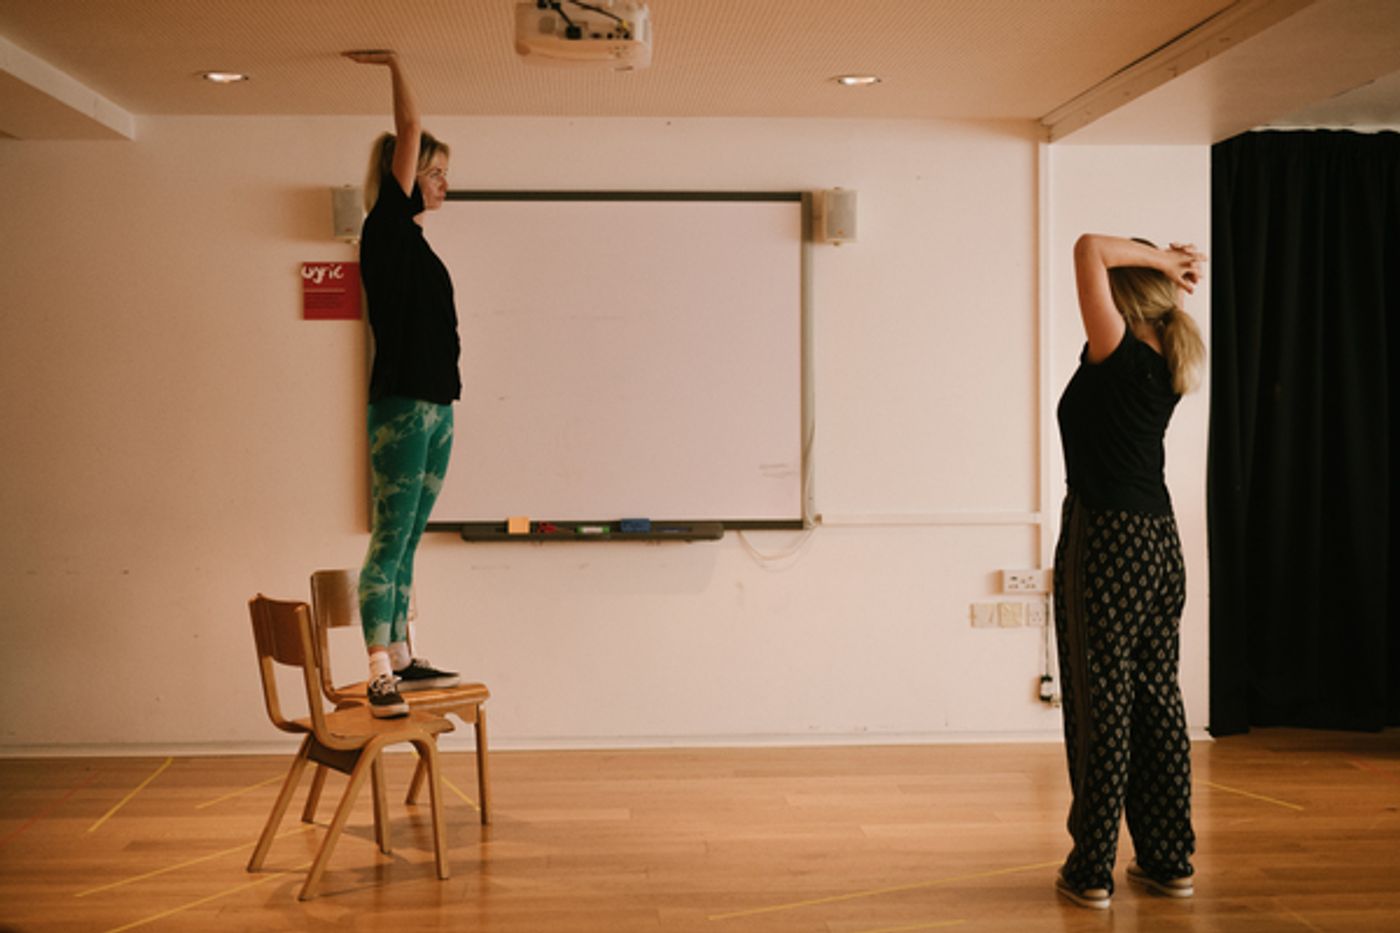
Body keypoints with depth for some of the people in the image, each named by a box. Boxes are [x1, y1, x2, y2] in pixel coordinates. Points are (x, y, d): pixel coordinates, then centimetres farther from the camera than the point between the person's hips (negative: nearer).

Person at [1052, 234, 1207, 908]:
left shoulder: (1117, 357, -13)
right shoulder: (1165, 366, 9)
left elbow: (1089, 249, -18)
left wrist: (1157, 259, -6)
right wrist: (1168, 274, 11)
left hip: (1104, 543, -8)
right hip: (1159, 543, 8)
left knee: (1101, 707, -2)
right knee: (1158, 702, 13)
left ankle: (1092, 871, 5)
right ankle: (1169, 861, 21)